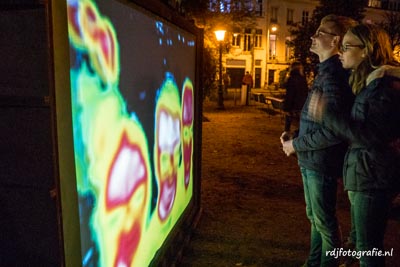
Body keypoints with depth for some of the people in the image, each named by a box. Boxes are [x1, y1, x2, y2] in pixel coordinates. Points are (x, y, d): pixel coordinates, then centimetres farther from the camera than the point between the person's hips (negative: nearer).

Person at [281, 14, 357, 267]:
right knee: (315, 217, 22)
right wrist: (296, 141, 6)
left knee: (324, 221, 8)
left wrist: (295, 145, -14)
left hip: (321, 162, -10)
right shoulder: (327, 71, 12)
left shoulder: (333, 75, -19)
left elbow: (332, 131, -26)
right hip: (312, 160, 10)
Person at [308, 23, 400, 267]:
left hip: (373, 176, -10)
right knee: (361, 239, 21)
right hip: (364, 172, 10)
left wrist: (326, 115, -24)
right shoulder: (367, 82, 12)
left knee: (368, 246, 3)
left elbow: (371, 135, -25)